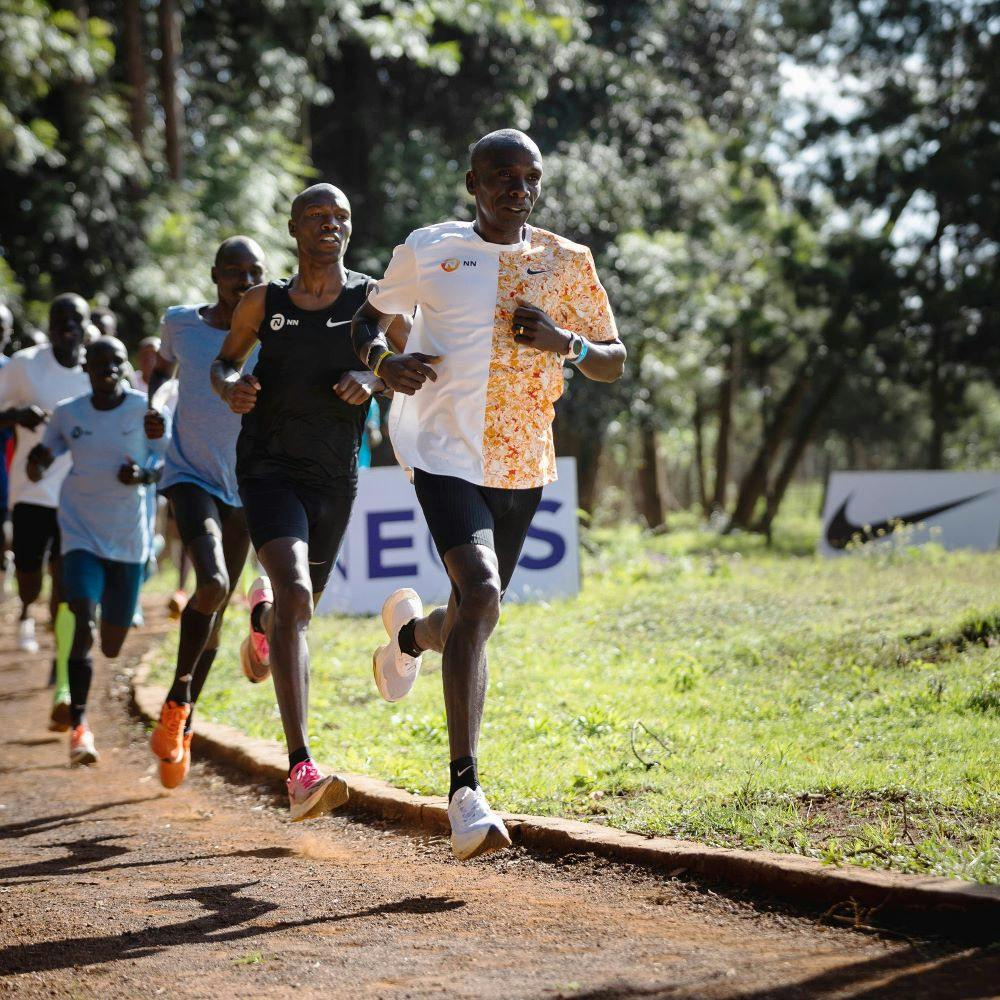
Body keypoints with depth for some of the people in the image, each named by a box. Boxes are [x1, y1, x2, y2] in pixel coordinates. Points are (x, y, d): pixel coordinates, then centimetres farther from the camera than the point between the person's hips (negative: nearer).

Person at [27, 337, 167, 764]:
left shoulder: (144, 410, -4)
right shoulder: (67, 413, 1)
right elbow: (39, 471, 9)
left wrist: (145, 475, -18)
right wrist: (37, 461, -15)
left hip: (128, 540, 1)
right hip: (81, 535, -1)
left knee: (112, 646, 9)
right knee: (84, 623, -22)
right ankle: (79, 723, -19)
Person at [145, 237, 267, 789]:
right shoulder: (181, 323, -3)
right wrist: (154, 403, -2)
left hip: (245, 488, 2)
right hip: (190, 476, -2)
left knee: (215, 610, 13)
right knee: (212, 585, -27)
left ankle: (182, 722, 33)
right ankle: (178, 696, -7)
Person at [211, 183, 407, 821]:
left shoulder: (375, 300, 0)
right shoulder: (264, 303, 2)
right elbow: (225, 361, 16)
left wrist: (372, 379, -17)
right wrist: (231, 386, -7)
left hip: (335, 479, 2)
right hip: (269, 468, -2)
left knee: (297, 610, 16)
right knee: (296, 595, -24)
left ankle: (263, 613, 61)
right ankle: (301, 771, -30)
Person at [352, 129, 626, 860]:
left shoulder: (568, 263, 4)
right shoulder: (429, 251, 0)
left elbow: (614, 364, 9)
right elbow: (370, 316, 15)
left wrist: (567, 342, -13)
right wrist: (382, 360, -8)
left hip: (523, 468, 4)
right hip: (447, 453, -4)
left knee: (474, 618, 14)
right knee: (482, 596, -24)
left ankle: (411, 630, 55)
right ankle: (466, 793, -24)